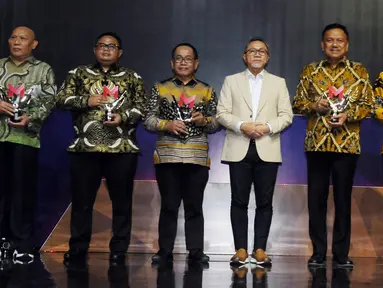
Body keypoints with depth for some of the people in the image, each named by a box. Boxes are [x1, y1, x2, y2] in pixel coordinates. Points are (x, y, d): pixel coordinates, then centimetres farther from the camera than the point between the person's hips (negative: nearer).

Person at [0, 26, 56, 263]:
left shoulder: (44, 70, 8)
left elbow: (49, 101, 0)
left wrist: (30, 118, -16)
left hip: (26, 136, -3)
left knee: (23, 190, -2)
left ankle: (23, 244, 4)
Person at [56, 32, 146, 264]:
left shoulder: (133, 78, 11)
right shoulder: (79, 74, 12)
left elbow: (142, 107, 6)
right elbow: (62, 99, 5)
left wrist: (124, 117, -11)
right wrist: (86, 101, -10)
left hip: (122, 148, 0)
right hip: (85, 147, 1)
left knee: (122, 201, 4)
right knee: (81, 200, 5)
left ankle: (119, 249, 12)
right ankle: (78, 248, 15)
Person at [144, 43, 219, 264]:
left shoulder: (207, 91, 11)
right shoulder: (160, 88, 9)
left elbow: (217, 123, 9)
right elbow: (149, 120, 4)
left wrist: (205, 121, -12)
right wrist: (167, 125, -13)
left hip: (197, 157, 1)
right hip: (167, 156, 0)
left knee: (194, 206, 3)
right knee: (169, 206, 1)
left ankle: (196, 251, 8)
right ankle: (165, 251, 7)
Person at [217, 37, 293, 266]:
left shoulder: (278, 83, 13)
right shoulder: (232, 81, 11)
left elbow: (286, 115, 5)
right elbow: (222, 113, 3)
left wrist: (268, 127, -13)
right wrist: (242, 125, -14)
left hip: (267, 150, 0)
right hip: (239, 150, 0)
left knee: (265, 202, 1)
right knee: (239, 201, 1)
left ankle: (260, 249, 6)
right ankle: (241, 249, 6)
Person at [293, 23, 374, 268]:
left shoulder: (359, 71, 5)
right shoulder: (310, 71, 8)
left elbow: (369, 105, 4)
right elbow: (297, 103, 9)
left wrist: (348, 115, -13)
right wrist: (314, 105, -11)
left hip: (347, 144, -1)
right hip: (316, 143, 1)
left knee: (343, 199, 4)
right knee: (316, 198, 3)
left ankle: (342, 253, 11)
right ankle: (318, 252, 12)